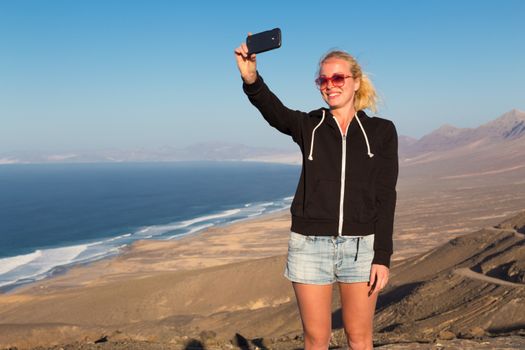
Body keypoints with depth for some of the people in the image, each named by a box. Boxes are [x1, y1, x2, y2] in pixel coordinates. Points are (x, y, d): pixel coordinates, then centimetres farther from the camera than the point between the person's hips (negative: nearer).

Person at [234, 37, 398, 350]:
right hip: (310, 244, 1)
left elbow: (386, 197, -2)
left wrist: (382, 257, -7)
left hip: (360, 245, 0)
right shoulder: (309, 125, 2)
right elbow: (274, 111, -21)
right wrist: (252, 80, -43)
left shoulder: (381, 131, 2)